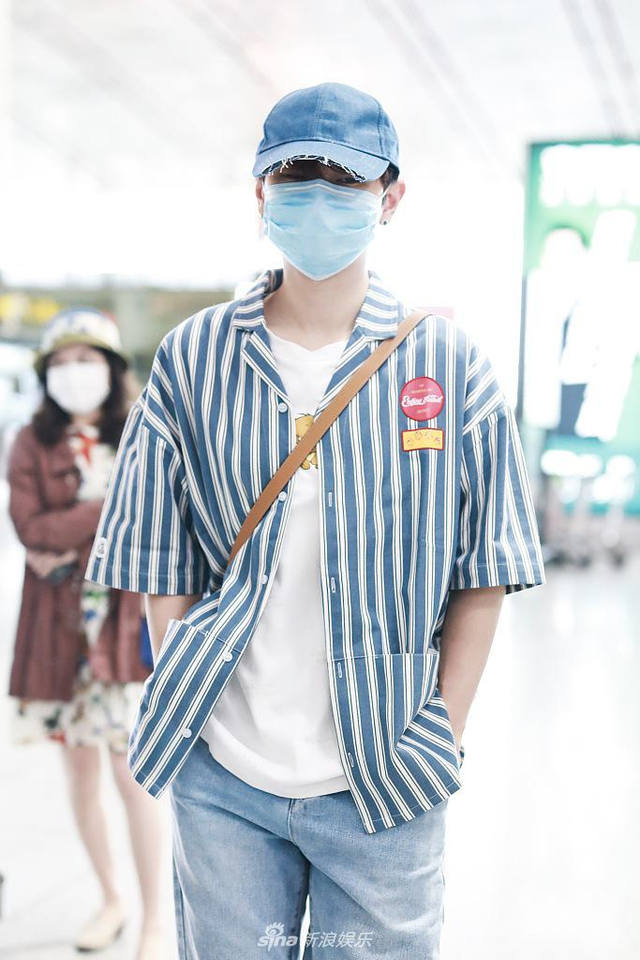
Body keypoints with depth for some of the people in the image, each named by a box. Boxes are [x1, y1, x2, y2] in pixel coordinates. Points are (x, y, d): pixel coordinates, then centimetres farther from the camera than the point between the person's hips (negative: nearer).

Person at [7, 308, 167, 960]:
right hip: (58, 629, 2)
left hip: (126, 623, -2)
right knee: (79, 771, 10)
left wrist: (70, 546, -13)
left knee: (132, 772, -5)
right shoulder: (32, 444, 3)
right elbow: (32, 528, -10)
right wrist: (116, 503, -15)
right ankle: (110, 900, 29)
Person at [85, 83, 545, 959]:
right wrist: (184, 697, -3)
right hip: (220, 778, 1)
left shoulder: (450, 362, -2)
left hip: (385, 786, 0)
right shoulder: (192, 358, 0)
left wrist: (442, 736, -3)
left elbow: (484, 570, 0)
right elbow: (159, 559, 4)